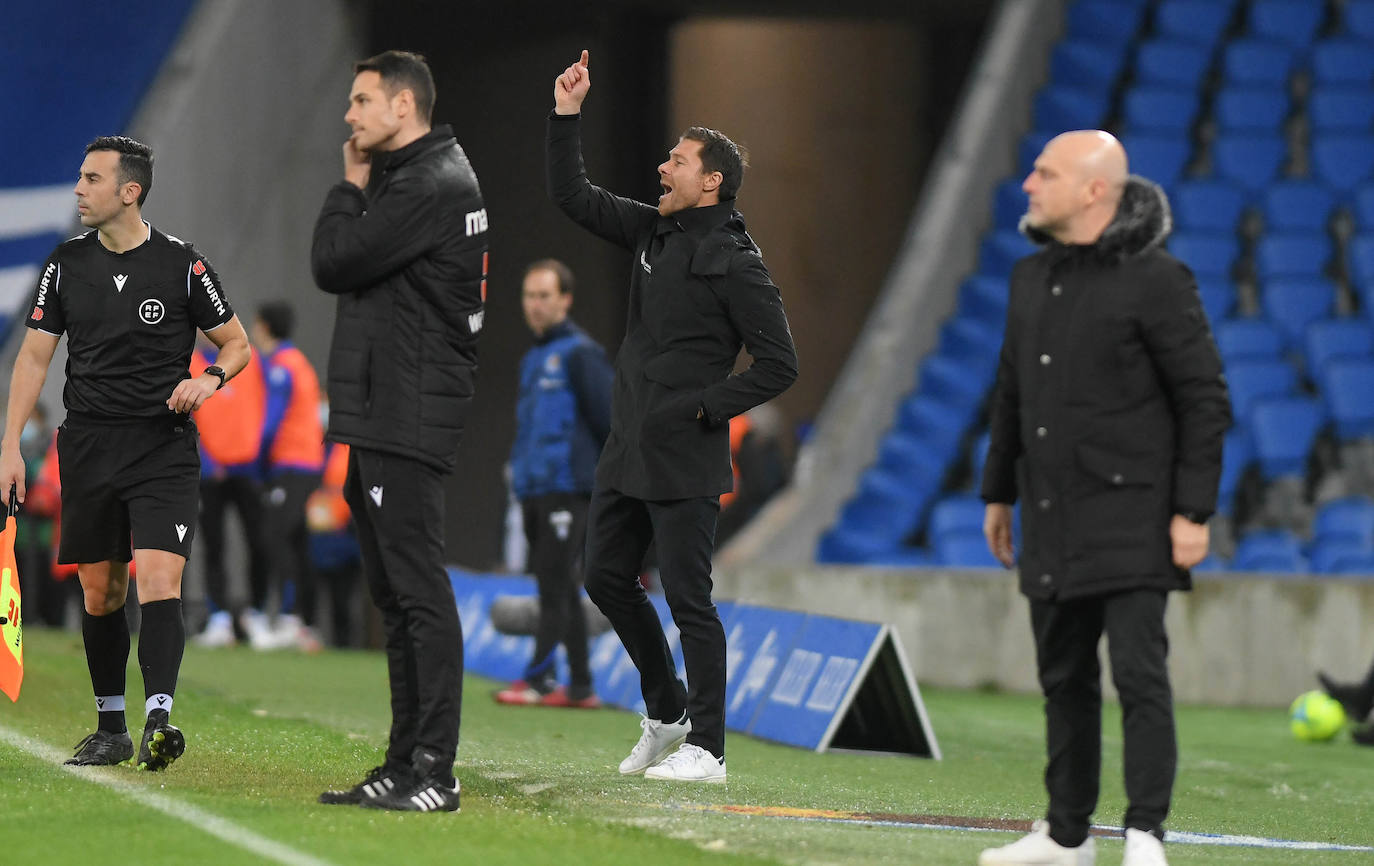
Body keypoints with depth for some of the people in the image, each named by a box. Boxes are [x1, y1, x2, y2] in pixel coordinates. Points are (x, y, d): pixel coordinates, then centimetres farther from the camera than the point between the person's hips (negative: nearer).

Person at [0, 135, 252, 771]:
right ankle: (110, 729, 18)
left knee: (159, 578, -17)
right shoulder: (66, 264, 6)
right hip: (88, 444, 4)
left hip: (164, 447, -3)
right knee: (99, 591, 7)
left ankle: (158, 721, -27)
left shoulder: (182, 264, -3)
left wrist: (210, 379, -15)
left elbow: (237, 344, 7)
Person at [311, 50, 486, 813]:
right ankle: (405, 764, 18)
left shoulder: (431, 186, -14)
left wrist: (349, 189, -2)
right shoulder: (400, 179, 19)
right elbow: (337, 270, 20)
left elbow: (332, 263, -13)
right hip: (379, 420, 11)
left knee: (418, 589, -11)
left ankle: (435, 771, -11)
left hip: (410, 420, -11)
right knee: (393, 593, 13)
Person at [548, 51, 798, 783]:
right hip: (627, 449, 8)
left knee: (688, 599, -5)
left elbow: (778, 365, -12)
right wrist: (566, 117, 8)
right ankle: (666, 709, 28)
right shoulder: (651, 233, 10)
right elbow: (572, 197, 17)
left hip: (684, 463, -8)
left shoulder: (733, 263, -11)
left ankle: (705, 746, 2)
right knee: (606, 578, 13)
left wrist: (704, 407, -15)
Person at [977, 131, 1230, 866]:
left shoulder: (1155, 281, -11)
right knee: (1064, 678, 11)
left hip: (1130, 521, -7)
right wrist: (997, 493, 21)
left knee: (1139, 673, -12)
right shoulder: (1032, 277, 11)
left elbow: (1205, 398, -10)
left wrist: (1194, 511, -14)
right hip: (1052, 522, 7)